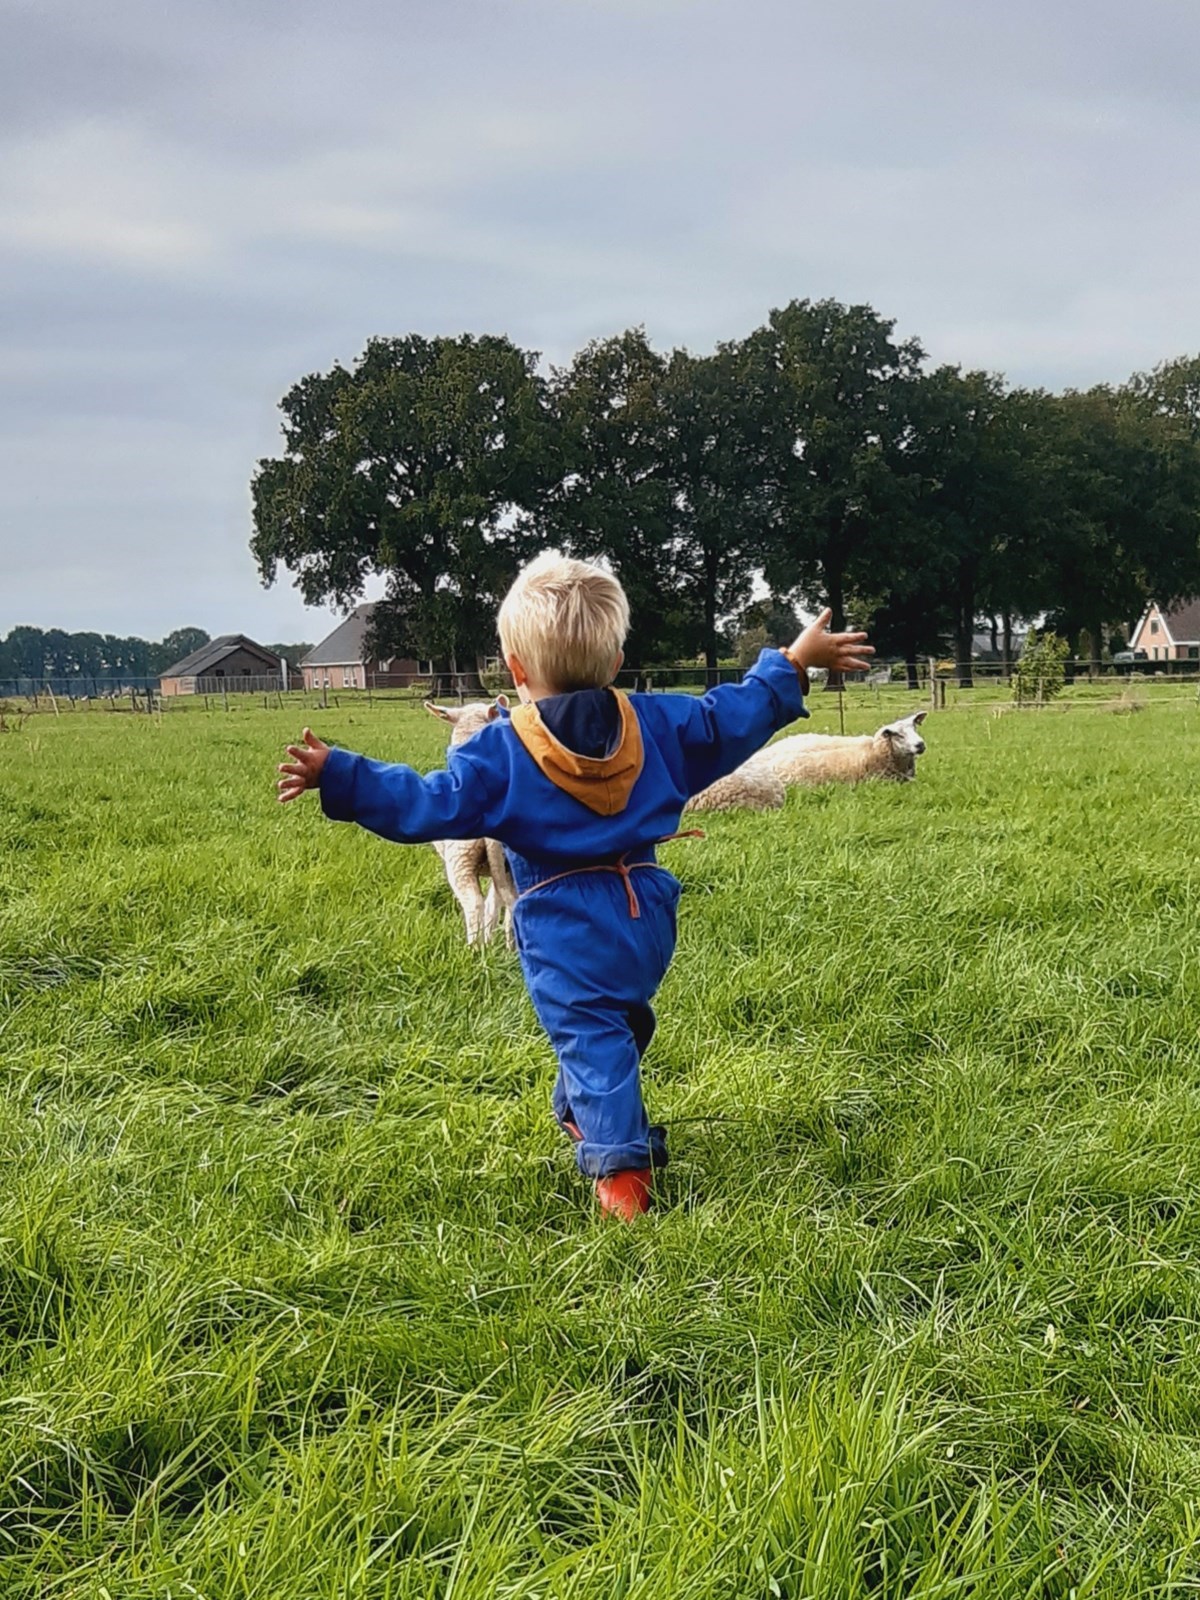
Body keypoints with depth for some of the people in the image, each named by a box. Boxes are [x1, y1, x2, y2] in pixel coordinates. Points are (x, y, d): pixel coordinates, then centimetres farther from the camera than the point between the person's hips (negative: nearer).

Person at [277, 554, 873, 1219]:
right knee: (617, 1021, 26)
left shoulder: (500, 751, -11)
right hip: (647, 915, 5)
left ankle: (620, 1169, -8)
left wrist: (339, 777, -11)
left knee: (591, 1038, -2)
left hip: (564, 930, -5)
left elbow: (429, 804, -13)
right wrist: (794, 664, 21)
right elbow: (730, 721, 10)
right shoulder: (653, 723, 2)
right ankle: (582, 1112, 45)